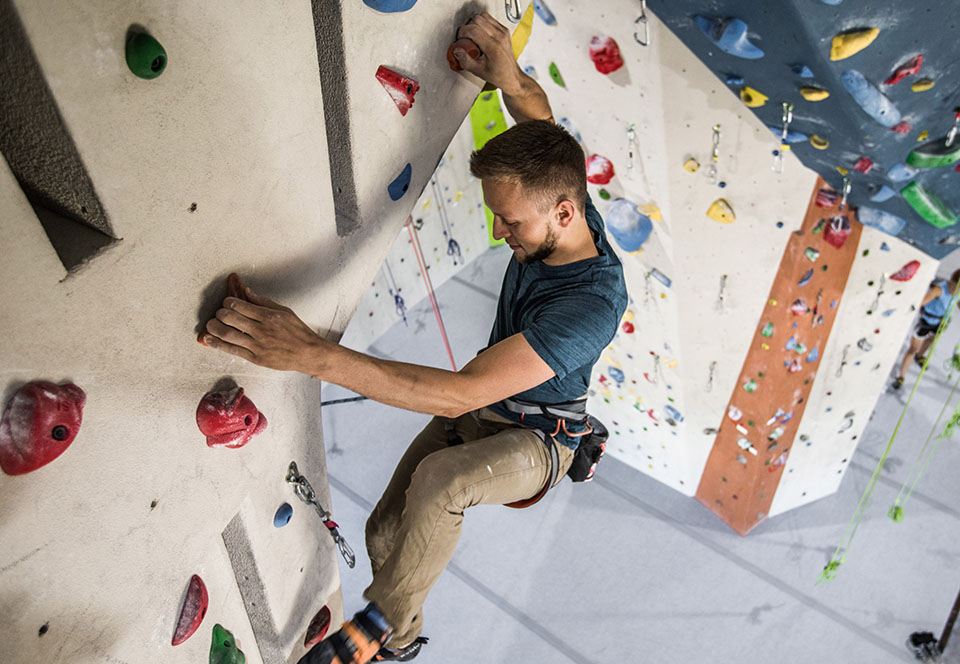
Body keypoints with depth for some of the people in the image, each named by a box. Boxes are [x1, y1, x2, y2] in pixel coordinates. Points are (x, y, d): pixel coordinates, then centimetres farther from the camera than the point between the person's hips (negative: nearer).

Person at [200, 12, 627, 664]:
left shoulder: (592, 303, -38)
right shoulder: (557, 192, -14)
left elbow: (460, 392, -45)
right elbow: (539, 113, 9)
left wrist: (311, 352, -50)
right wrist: (508, 76, -15)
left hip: (537, 438, -7)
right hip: (481, 410, 8)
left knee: (438, 479, -39)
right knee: (387, 532, 3)